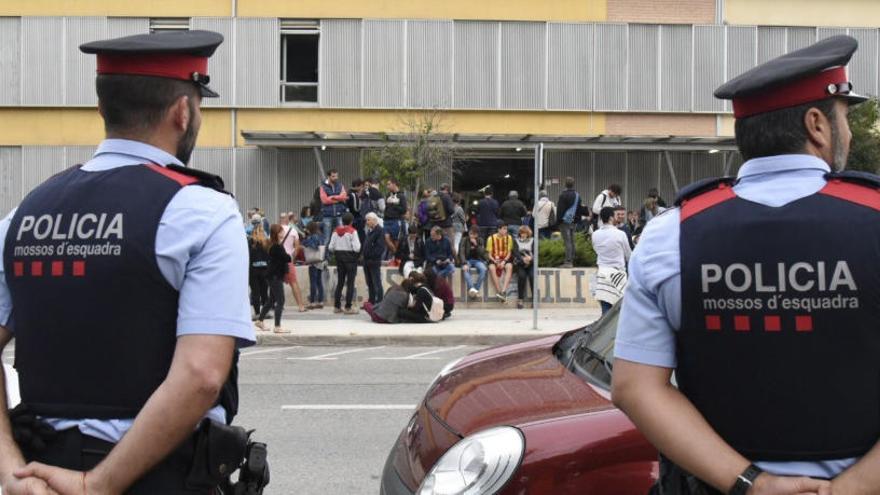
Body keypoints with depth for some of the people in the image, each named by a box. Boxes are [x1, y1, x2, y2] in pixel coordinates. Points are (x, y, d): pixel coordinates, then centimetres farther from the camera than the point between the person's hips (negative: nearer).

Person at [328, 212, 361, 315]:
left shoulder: (336, 231, 2)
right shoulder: (352, 231, -13)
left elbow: (331, 247, 1)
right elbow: (356, 248, -19)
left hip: (339, 257, 5)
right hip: (350, 257, -5)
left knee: (340, 282, 13)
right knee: (350, 283, -1)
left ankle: (337, 306, 16)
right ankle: (348, 307, -3)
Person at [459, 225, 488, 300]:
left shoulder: (480, 240, 5)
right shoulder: (464, 240, -1)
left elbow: (482, 253, -5)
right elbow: (461, 253, -10)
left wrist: (476, 245, -19)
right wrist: (464, 264, -26)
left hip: (477, 260, 1)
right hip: (467, 260, -1)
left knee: (483, 269, -32)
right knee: (465, 270, -36)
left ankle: (476, 289, -30)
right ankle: (471, 288, -46)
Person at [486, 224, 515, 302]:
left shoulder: (509, 238, 0)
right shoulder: (491, 238, -4)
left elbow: (509, 252, 1)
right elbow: (489, 254, -2)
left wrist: (504, 261, -17)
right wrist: (495, 261, -20)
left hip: (505, 259, 1)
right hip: (494, 260, -1)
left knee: (509, 266, -34)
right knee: (491, 268, -35)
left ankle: (504, 291, -40)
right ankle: (498, 291, -34)